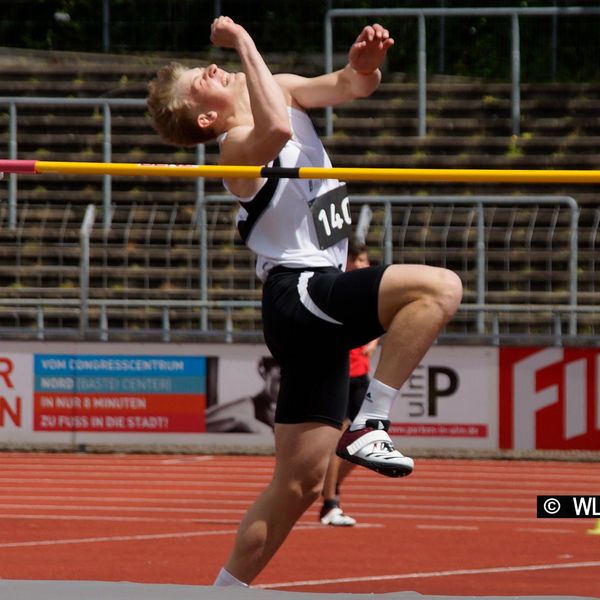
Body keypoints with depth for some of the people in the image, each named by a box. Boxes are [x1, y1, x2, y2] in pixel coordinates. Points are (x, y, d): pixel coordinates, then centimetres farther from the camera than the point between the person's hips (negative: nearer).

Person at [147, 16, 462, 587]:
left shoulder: (279, 89, 12)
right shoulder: (239, 146, -15)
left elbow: (349, 86, 12)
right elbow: (275, 129, -38)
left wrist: (364, 63, -13)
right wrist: (244, 44, -29)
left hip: (318, 313, 8)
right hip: (298, 297, -8)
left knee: (300, 481, 9)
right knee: (439, 287, -26)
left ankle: (224, 592, 13)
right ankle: (369, 426, -25)